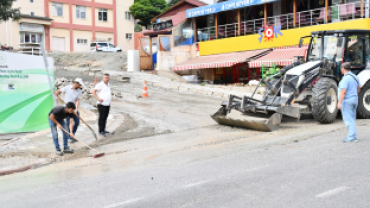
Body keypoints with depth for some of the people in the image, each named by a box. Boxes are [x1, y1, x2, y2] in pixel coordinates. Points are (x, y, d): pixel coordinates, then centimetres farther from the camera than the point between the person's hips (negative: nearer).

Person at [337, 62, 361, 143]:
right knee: (352, 119, 15)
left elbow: (343, 92, -23)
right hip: (354, 99, 9)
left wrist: (339, 102, -21)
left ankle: (352, 137, -5)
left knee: (348, 119, -4)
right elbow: (358, 88, 22)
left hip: (347, 101, -9)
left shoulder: (345, 78, -18)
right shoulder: (355, 77, 10)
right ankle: (352, 135, 20)